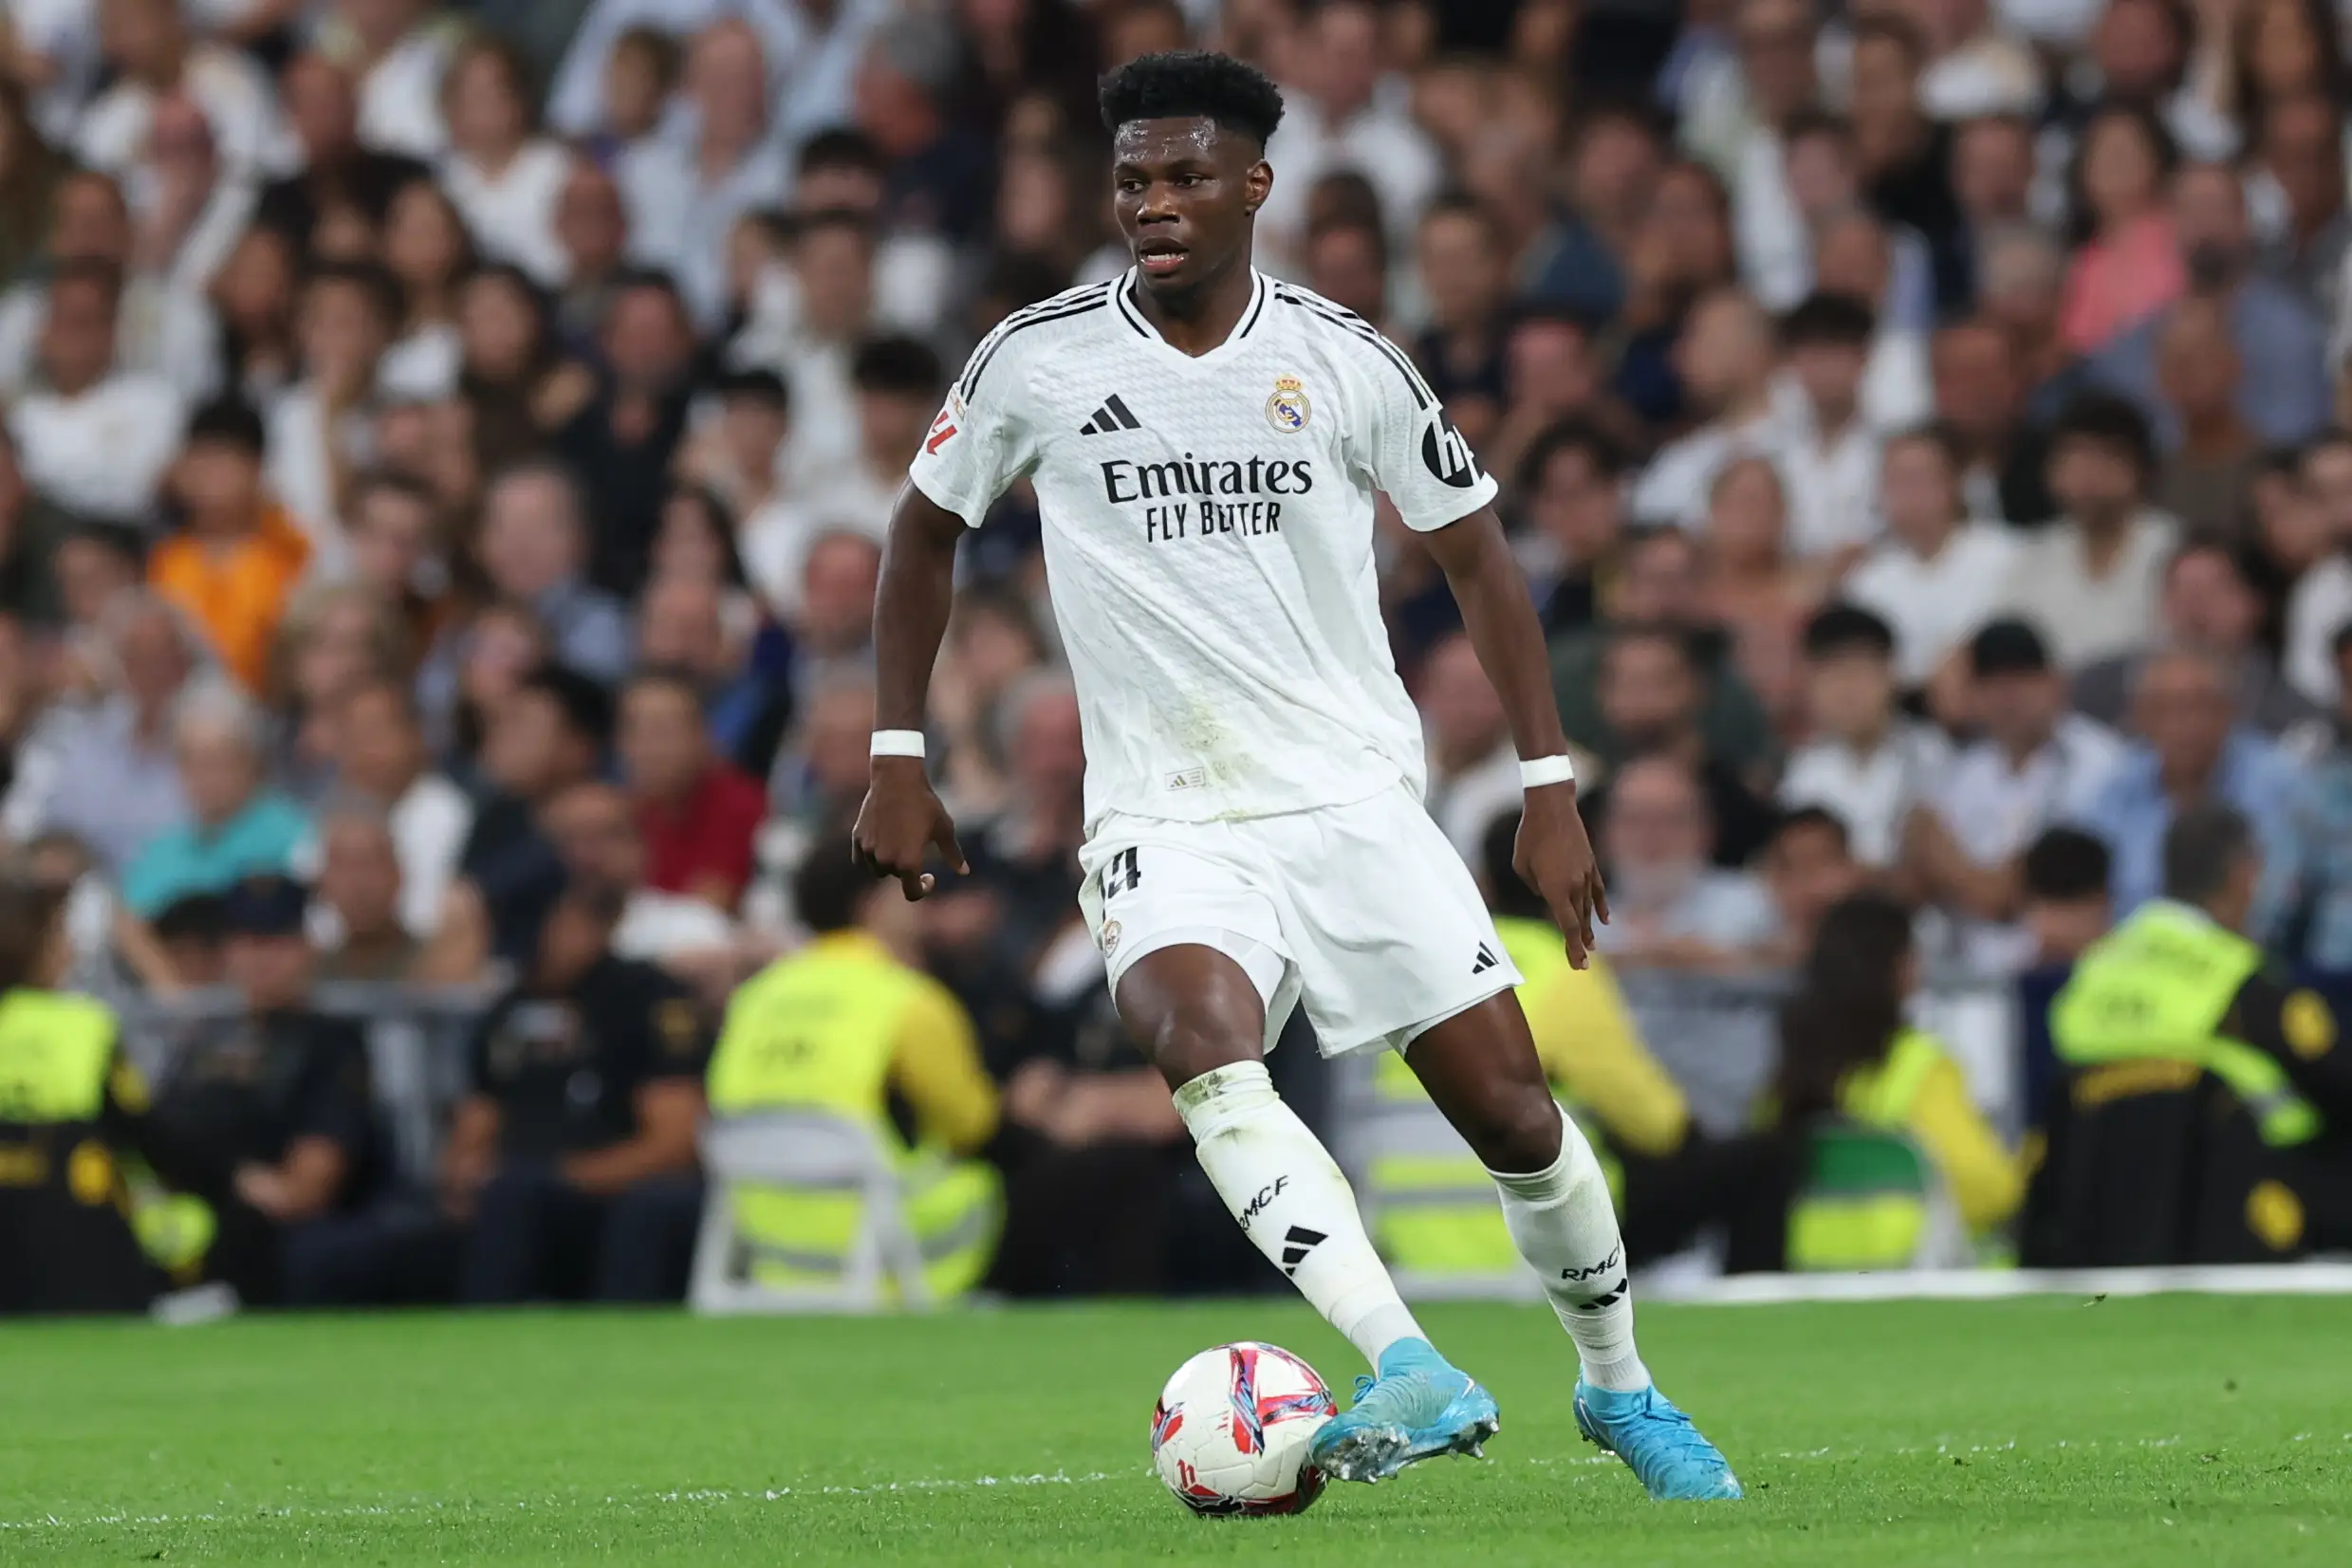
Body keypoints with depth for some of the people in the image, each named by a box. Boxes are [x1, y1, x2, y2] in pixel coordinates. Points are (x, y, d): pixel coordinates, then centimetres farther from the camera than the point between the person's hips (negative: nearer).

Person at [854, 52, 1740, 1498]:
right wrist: (899, 762, 10)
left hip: (1357, 795, 1)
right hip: (1166, 819, -1)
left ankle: (1619, 1386, 25)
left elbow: (1478, 556, 8)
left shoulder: (1344, 361, -2)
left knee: (1509, 1100, -2)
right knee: (1204, 1042, -31)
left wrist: (1551, 790, 3)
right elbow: (927, 527, 14)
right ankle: (1415, 1377, -41)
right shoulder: (1037, 360, -2)